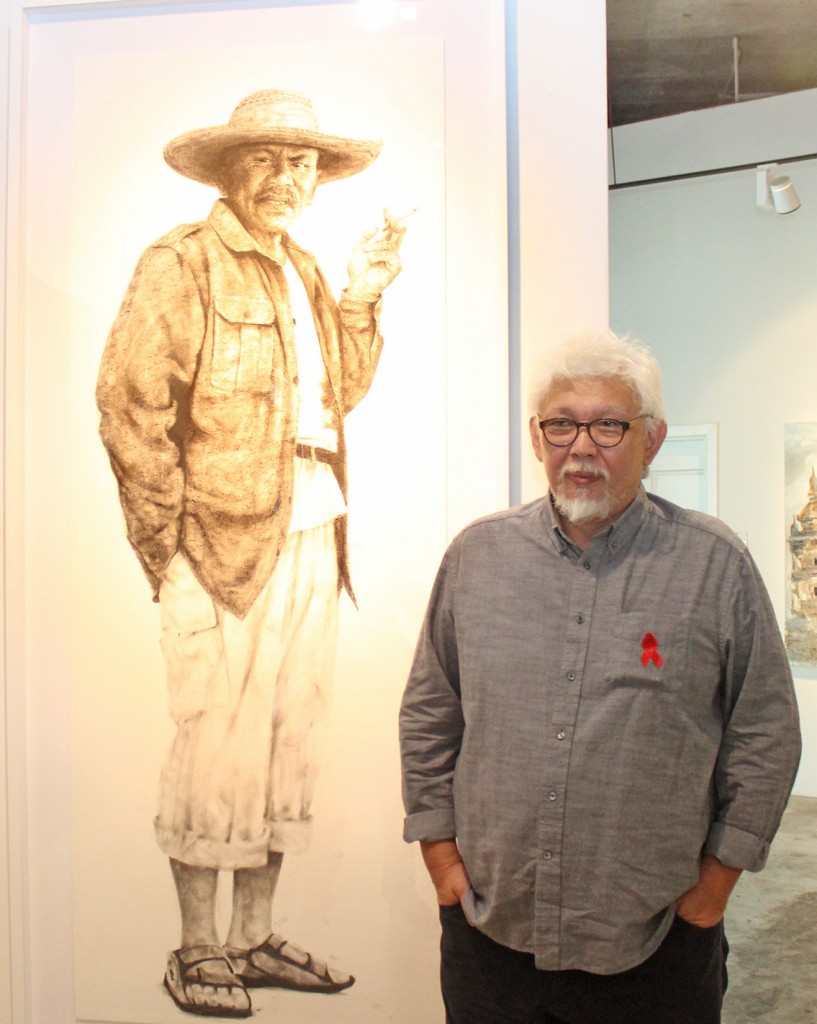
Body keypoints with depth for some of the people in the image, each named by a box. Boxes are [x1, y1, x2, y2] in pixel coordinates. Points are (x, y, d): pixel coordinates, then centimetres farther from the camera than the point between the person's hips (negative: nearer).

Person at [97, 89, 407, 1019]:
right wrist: (167, 546, -10)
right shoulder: (181, 263, -3)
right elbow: (131, 409, -9)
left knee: (291, 740, 12)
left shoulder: (302, 270, 20)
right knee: (219, 744, -2)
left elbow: (342, 393, 17)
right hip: (226, 540, -7)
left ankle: (254, 939, 27)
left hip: (311, 534, 7)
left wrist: (361, 299, 6)